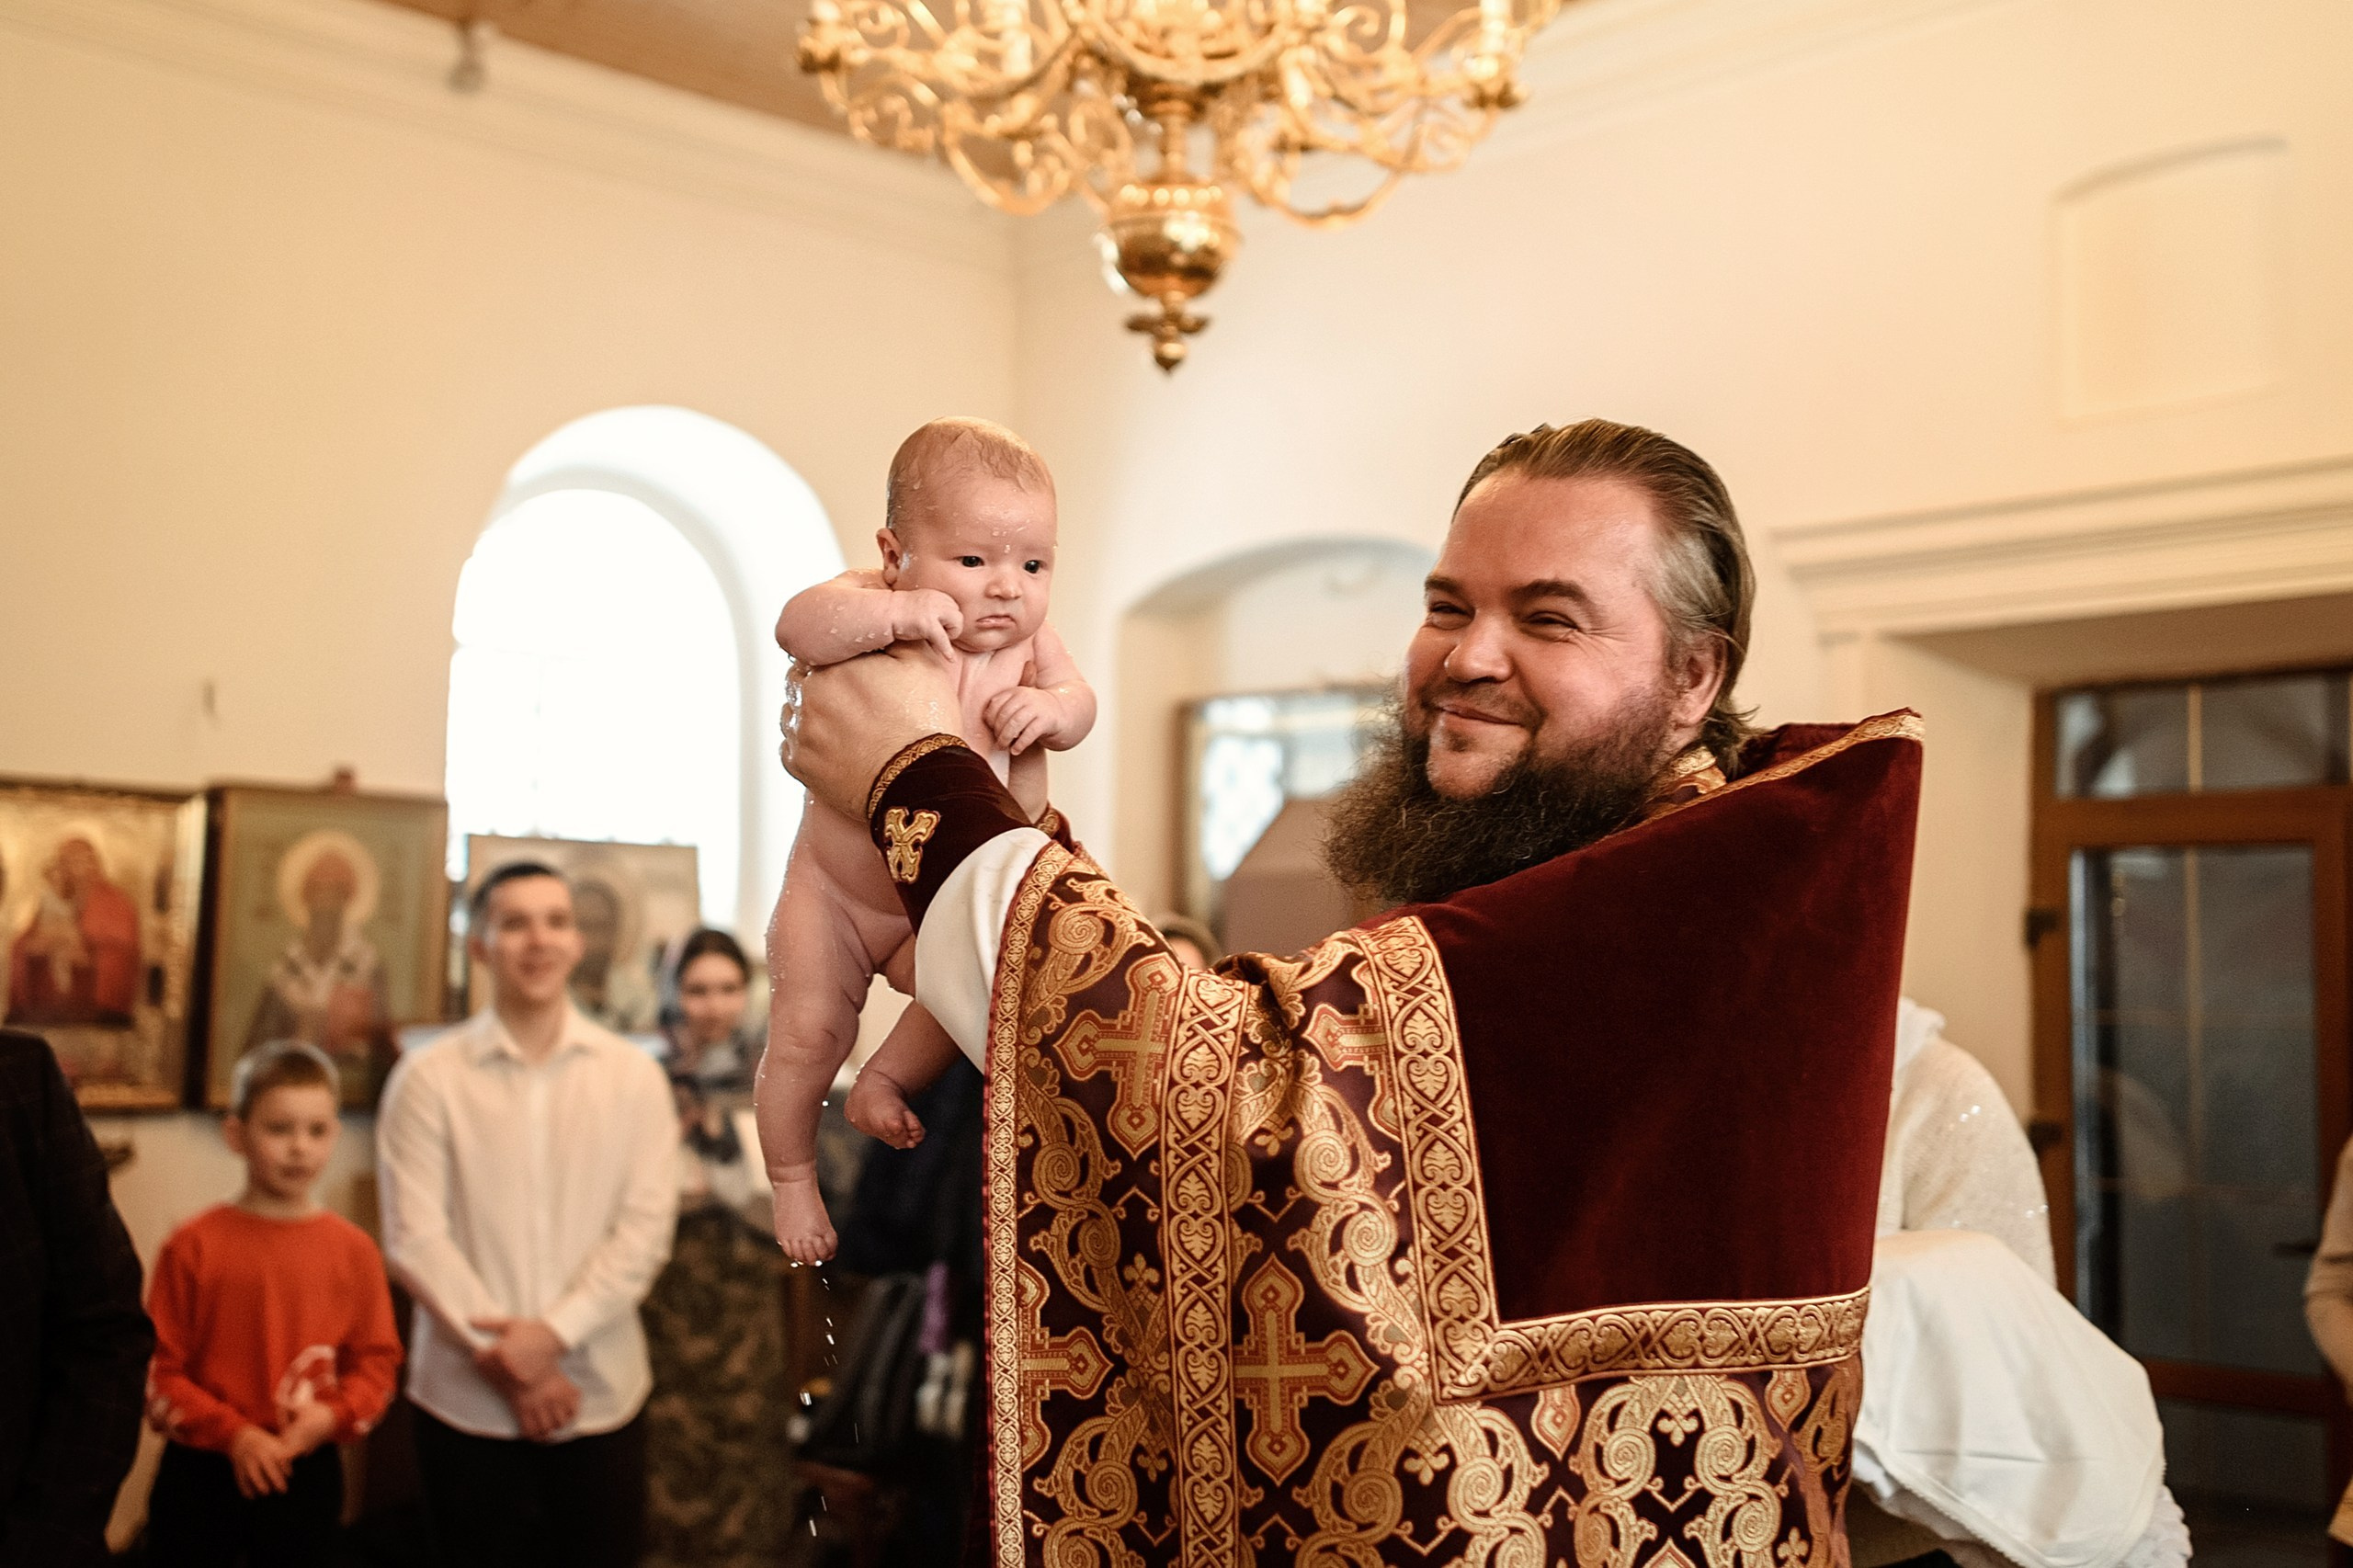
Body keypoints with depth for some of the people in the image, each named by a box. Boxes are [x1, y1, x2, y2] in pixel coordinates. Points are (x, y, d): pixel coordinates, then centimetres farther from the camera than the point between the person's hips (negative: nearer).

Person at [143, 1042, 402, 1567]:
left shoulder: (353, 1249, -1)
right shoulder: (193, 1247, -7)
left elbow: (377, 1362, 2)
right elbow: (158, 1370, -6)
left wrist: (333, 1416, -15)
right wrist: (232, 1433, -16)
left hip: (308, 1473, 2)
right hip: (200, 1471, -2)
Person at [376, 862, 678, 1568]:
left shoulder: (634, 1075, 2)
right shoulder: (428, 1077, -2)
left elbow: (645, 1228, -3)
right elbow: (414, 1238, -6)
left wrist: (554, 1333, -14)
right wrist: (506, 1358, -12)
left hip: (601, 1392, 1)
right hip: (468, 1400, -1)